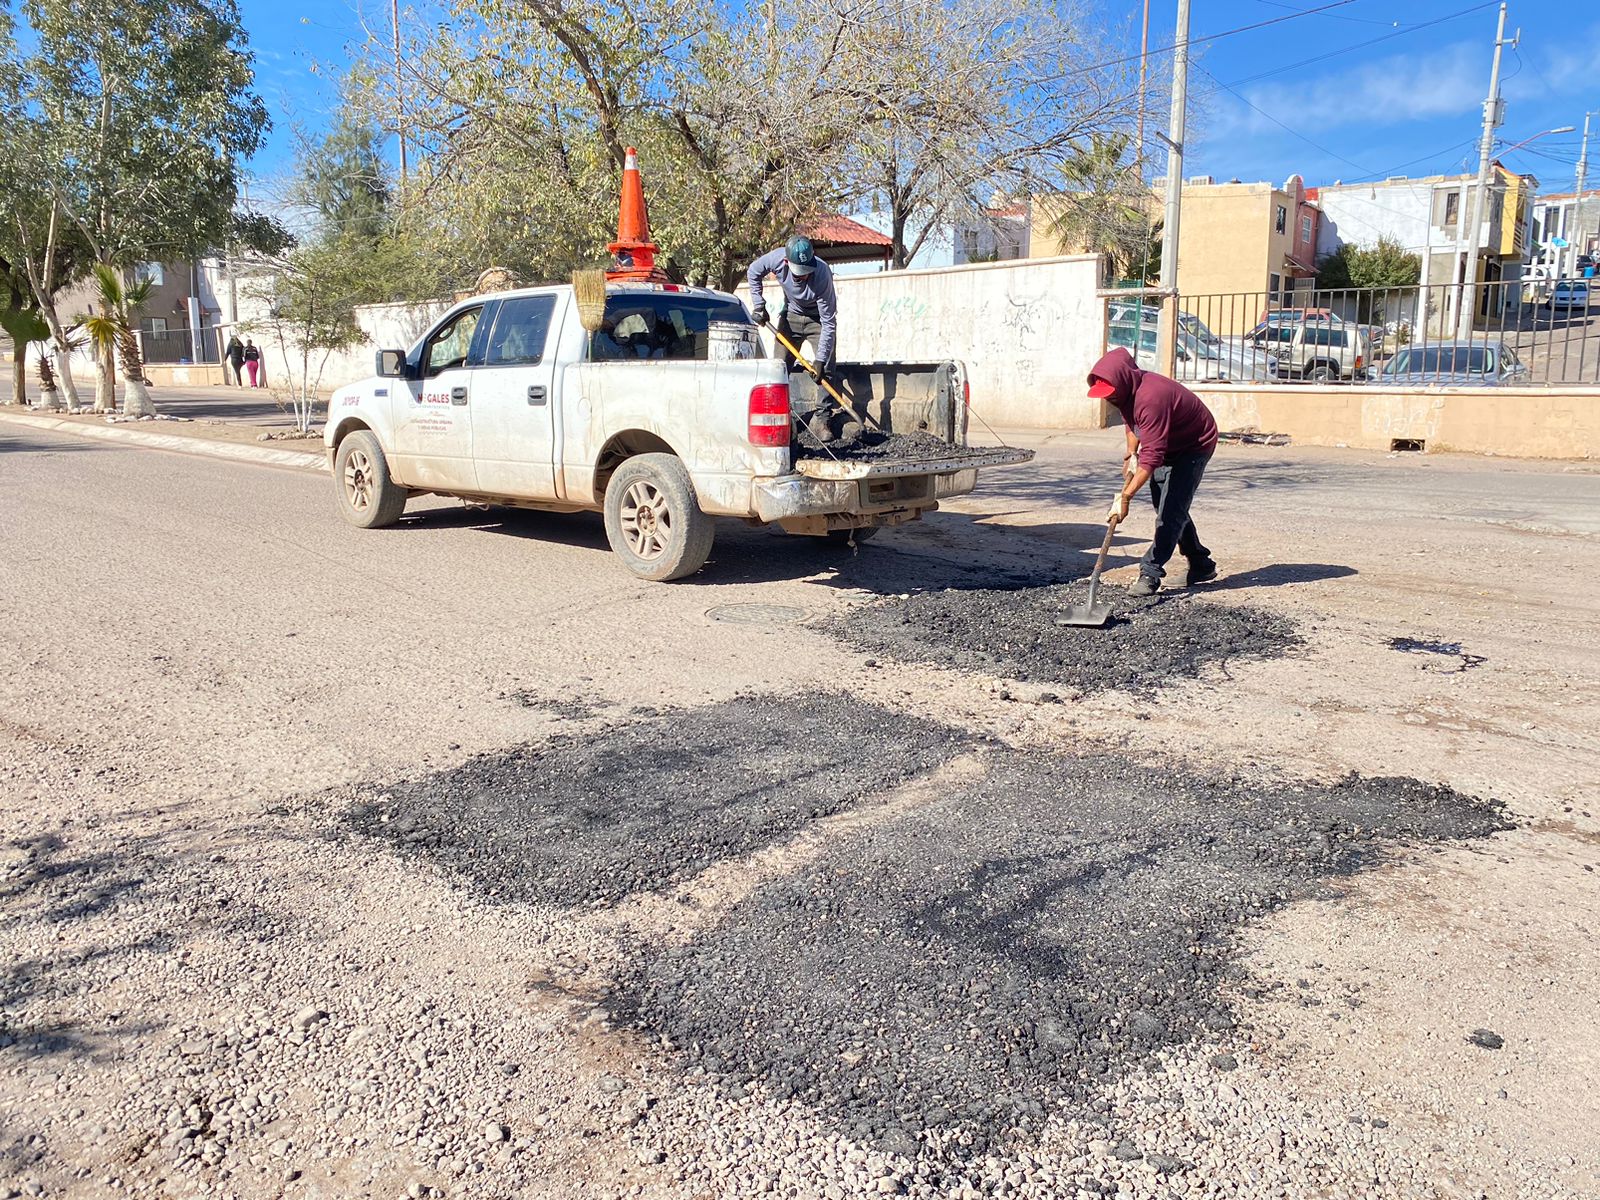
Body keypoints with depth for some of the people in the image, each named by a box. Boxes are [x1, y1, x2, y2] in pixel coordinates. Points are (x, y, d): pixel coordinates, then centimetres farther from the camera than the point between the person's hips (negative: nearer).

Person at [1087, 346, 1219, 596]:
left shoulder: (1150, 398, -39)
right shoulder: (1128, 390, -10)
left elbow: (1152, 456, -43)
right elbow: (1131, 421, 14)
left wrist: (1125, 497, -47)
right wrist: (1131, 454, 1)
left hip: (1194, 447, -10)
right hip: (1169, 446, 10)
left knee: (1171, 510, -15)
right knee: (1165, 505, 13)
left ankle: (1150, 573, -13)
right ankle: (1201, 566, 25)